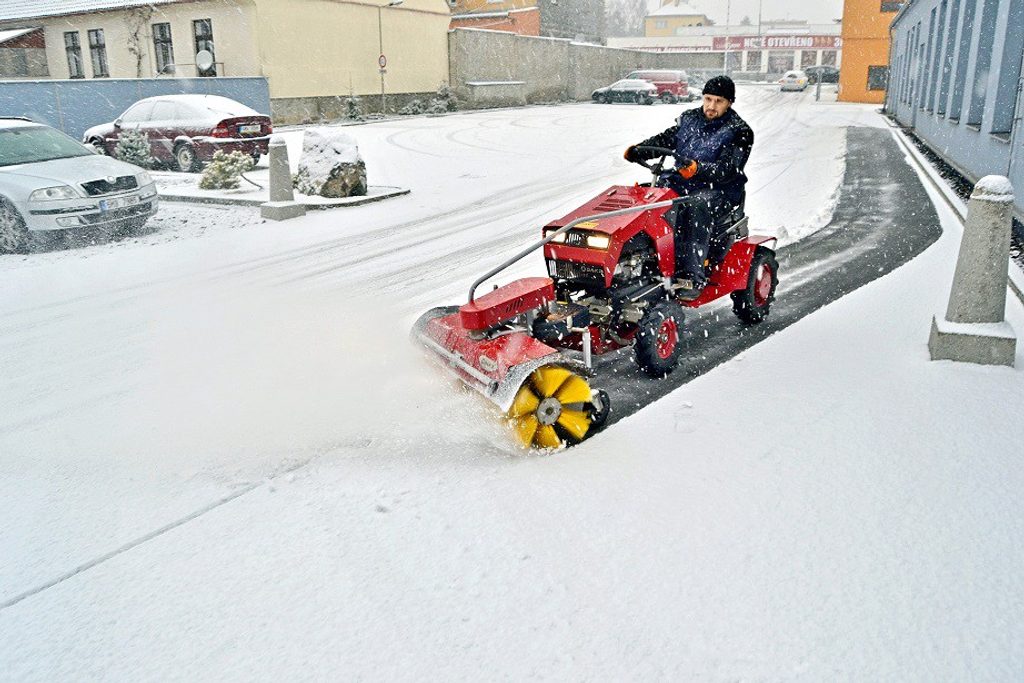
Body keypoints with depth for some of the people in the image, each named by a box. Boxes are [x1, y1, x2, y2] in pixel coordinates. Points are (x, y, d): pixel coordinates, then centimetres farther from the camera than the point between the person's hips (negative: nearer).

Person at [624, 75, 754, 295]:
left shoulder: (738, 131, -4)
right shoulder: (689, 119, 15)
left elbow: (728, 169, -16)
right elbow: (664, 139, 12)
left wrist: (698, 169, -34)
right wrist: (638, 151, -8)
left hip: (719, 189, -6)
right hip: (680, 181, 6)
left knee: (697, 206, -38)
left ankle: (693, 277, -40)